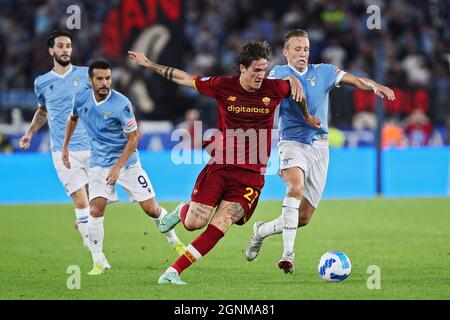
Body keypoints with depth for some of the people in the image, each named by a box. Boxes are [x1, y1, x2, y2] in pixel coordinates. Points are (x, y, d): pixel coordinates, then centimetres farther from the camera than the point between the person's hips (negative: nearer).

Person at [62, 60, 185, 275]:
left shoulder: (121, 104, -19)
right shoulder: (81, 99, -5)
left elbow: (133, 138, -13)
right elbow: (73, 119, 19)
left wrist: (117, 167, -18)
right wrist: (65, 147, 20)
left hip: (127, 163, -2)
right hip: (99, 164, 2)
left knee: (151, 209, 0)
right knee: (96, 210, -15)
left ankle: (174, 241, 28)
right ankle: (98, 262, -5)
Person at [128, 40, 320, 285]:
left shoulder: (274, 88, 0)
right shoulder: (223, 86, -1)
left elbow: (295, 83, 23)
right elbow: (184, 79, 12)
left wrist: (306, 116, 23)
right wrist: (149, 64, 13)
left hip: (250, 175, 0)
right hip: (219, 167, 0)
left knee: (220, 226, -17)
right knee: (194, 223, -10)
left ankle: (171, 273, -13)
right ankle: (182, 211, 30)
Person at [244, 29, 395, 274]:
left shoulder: (323, 72, 11)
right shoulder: (281, 72, 4)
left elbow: (353, 79, -3)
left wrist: (374, 86, -23)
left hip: (319, 146, 4)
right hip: (292, 142, -4)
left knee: (304, 217, 2)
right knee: (296, 187, -34)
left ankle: (262, 230, 28)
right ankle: (288, 252, -33)